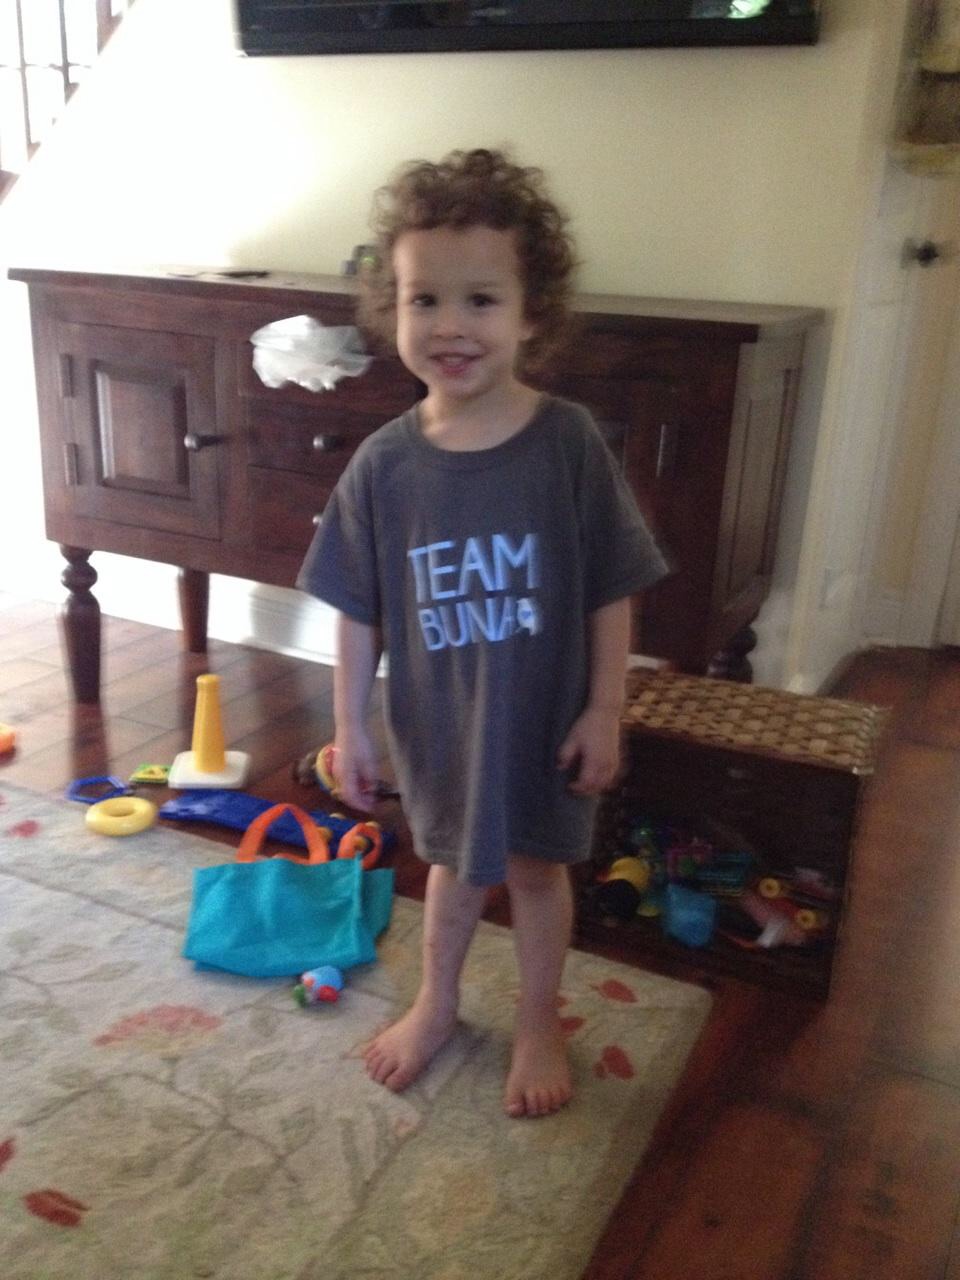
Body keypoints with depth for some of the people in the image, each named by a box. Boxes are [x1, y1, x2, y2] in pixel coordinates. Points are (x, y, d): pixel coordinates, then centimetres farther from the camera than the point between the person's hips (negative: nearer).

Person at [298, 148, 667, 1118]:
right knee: (453, 864, 23)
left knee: (536, 866, 19)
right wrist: (350, 725, -1)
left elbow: (610, 594, -10)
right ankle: (436, 1004, 49)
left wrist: (603, 714, -9)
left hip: (544, 717, -1)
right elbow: (360, 610, -4)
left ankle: (538, 1024, 43)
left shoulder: (569, 442, -17)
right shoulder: (383, 464, -12)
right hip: (437, 722, 2)